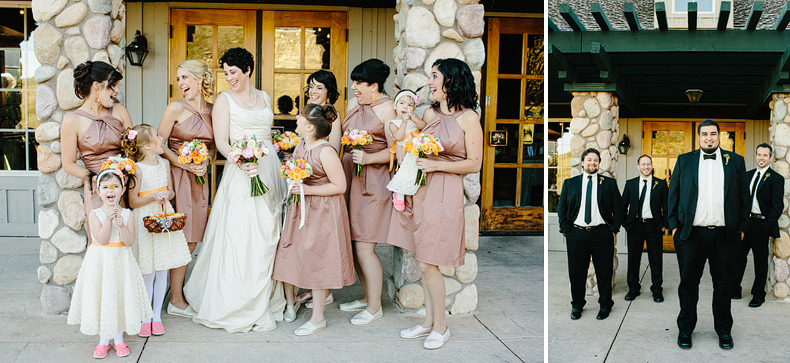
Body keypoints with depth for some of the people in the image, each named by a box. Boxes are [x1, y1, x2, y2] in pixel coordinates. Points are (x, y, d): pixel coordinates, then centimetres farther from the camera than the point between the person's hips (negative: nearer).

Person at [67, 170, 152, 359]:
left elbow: (130, 241, -10)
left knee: (121, 297, 6)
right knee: (101, 298, 5)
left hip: (121, 263, 1)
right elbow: (101, 239, -16)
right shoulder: (95, 214, -5)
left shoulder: (127, 214, -2)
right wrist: (109, 219, -24)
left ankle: (119, 338, 24)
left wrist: (122, 225, -25)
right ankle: (104, 340, 22)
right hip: (100, 262, -1)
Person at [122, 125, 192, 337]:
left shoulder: (165, 164, 6)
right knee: (148, 274, 0)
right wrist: (153, 197, -21)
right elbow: (132, 202, -8)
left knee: (162, 271, 8)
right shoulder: (138, 169, -12)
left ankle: (157, 316, 20)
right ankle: (145, 318, 14)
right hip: (145, 221, -5)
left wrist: (167, 195, -7)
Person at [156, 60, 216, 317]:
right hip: (178, 177, -5)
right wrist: (186, 165, -14)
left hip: (200, 179, 5)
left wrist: (206, 162, -3)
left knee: (192, 239, 7)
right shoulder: (176, 108, -4)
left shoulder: (212, 110, 10)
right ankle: (176, 300, 7)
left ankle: (178, 295, 18)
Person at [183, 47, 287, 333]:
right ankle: (238, 306, 2)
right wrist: (241, 160, -25)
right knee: (240, 236, -6)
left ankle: (264, 300, 19)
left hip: (269, 171, 5)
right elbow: (221, 142, -8)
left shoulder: (265, 98, 15)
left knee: (266, 237, 8)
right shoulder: (224, 100, 1)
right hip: (240, 173, -5)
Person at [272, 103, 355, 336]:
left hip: (323, 211, -8)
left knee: (315, 260, -1)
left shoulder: (325, 152, -20)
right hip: (300, 209, 8)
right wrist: (291, 185, 2)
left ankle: (318, 318, 13)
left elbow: (340, 186, -19)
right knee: (286, 254, 10)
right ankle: (290, 302, 34)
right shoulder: (300, 147, 5)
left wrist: (307, 189, -22)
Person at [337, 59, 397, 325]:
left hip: (373, 181, -8)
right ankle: (366, 297, 25)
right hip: (349, 175, 8)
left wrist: (368, 158, -24)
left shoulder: (387, 109, -9)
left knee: (364, 248, -5)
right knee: (353, 243, 10)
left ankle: (375, 306, 9)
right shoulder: (353, 103, 13)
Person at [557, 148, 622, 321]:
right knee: (576, 272, 6)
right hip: (576, 234, 1)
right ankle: (577, 305, 21)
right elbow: (561, 208, 9)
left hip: (602, 234, -1)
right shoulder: (570, 183, 10)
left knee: (604, 272, 4)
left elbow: (618, 208, 7)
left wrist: (613, 229, -2)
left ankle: (605, 305, 20)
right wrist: (566, 230, -1)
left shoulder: (609, 183, 8)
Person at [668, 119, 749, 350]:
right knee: (688, 282, 5)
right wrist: (674, 224, 0)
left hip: (724, 234, 1)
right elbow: (674, 193, 7)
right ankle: (685, 329, 18)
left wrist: (742, 226, 4)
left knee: (722, 283, 9)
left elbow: (744, 196, 9)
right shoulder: (684, 161, 7)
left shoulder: (735, 161, 8)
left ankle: (724, 330, 23)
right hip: (691, 233, 0)